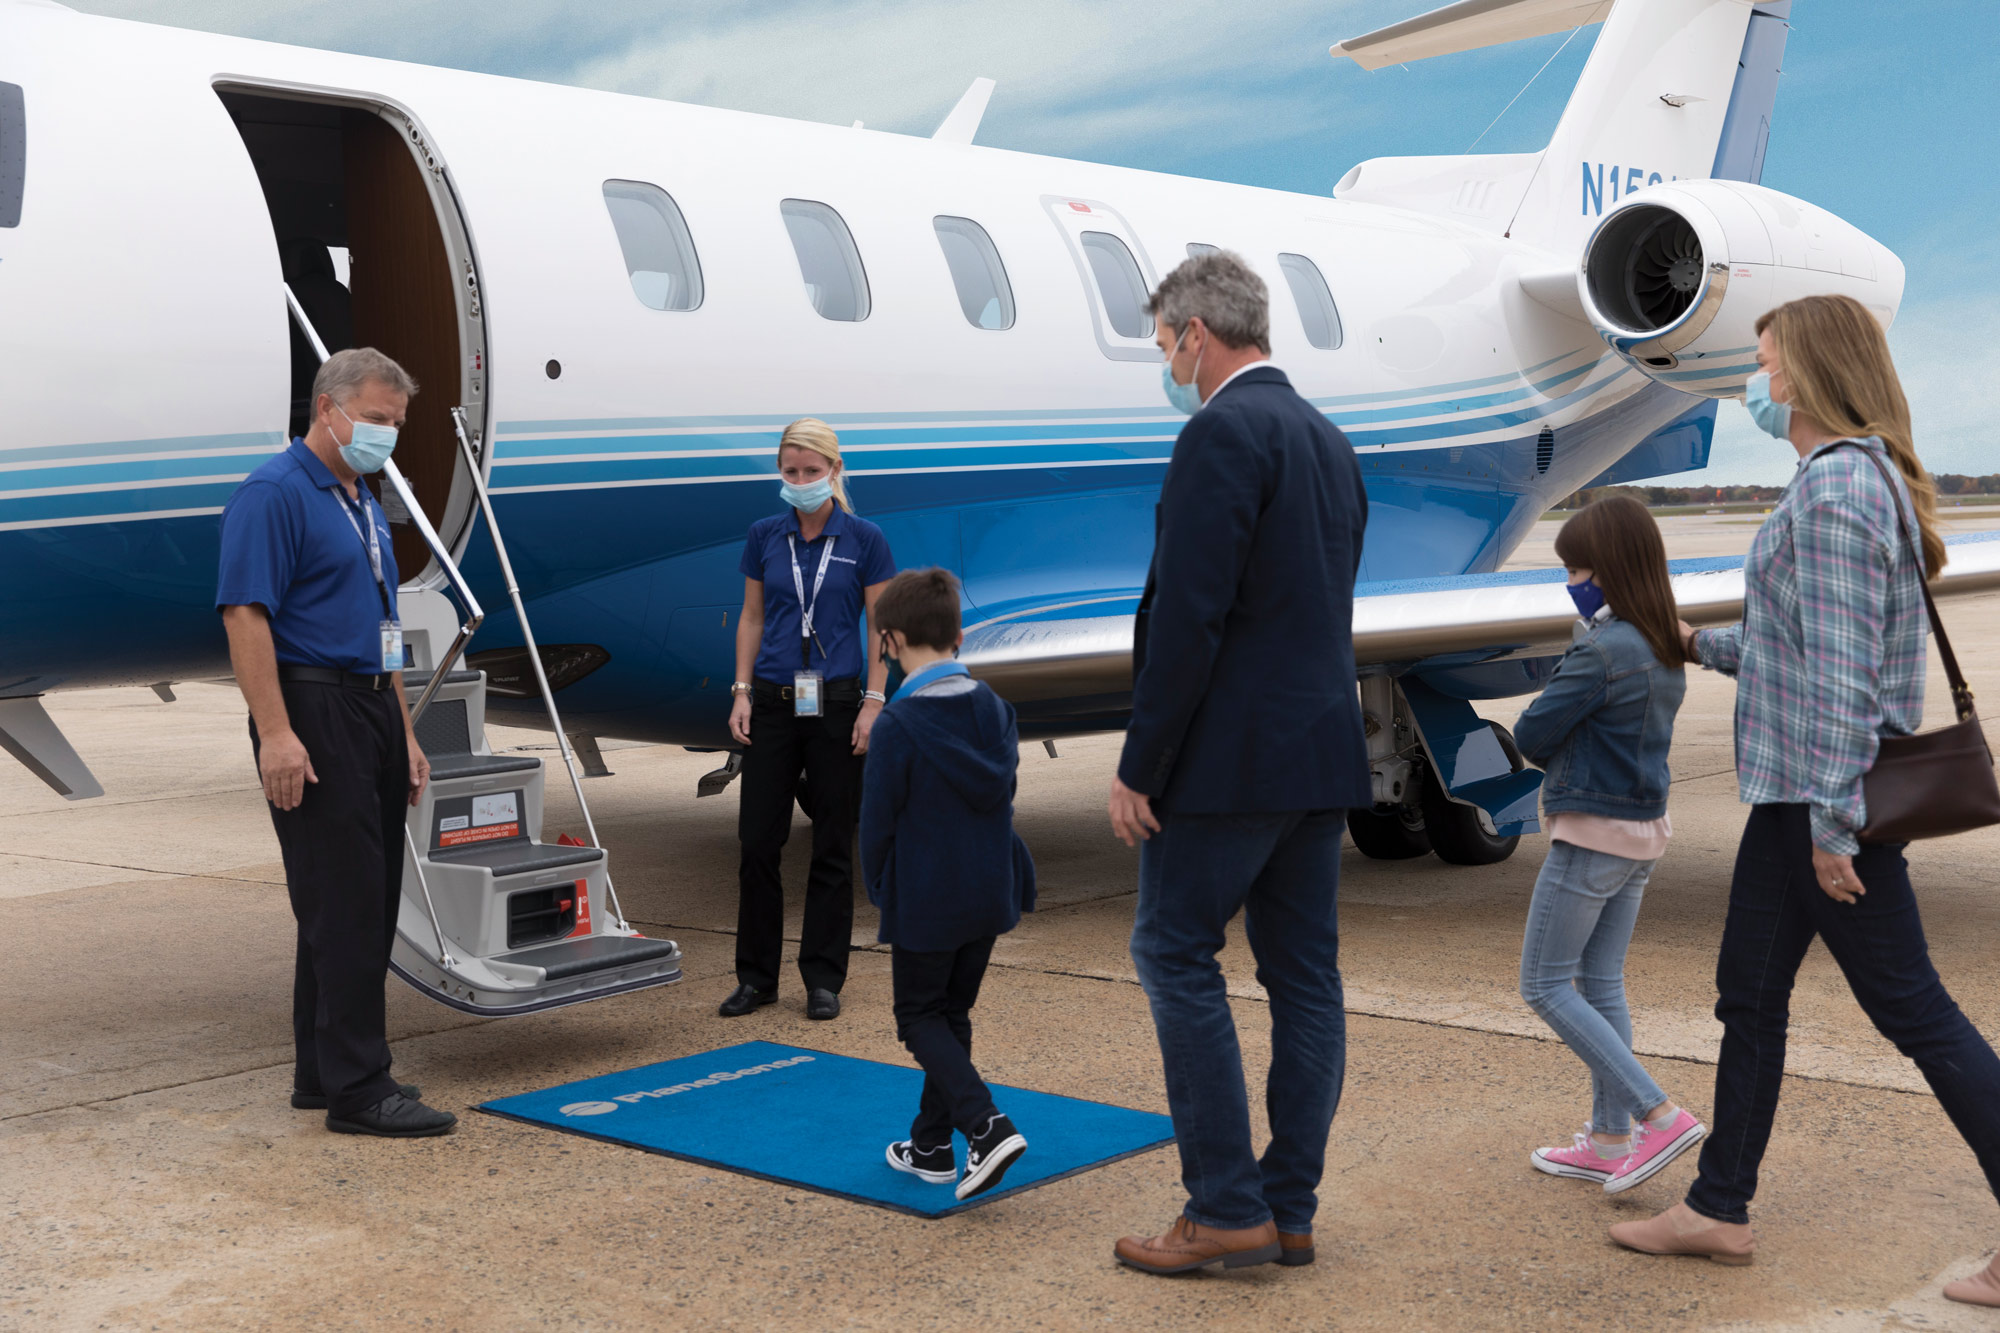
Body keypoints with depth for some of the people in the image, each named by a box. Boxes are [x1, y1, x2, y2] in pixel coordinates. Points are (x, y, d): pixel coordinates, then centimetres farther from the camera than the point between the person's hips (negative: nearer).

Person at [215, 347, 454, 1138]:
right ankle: (356, 1089, -6)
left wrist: (405, 735, 19)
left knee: (369, 902, 10)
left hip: (372, 715, 9)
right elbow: (245, 614, -17)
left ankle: (324, 1072, 18)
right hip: (313, 713, -9)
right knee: (344, 901, -10)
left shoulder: (365, 507, 19)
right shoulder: (274, 494, -9)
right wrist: (276, 732, -24)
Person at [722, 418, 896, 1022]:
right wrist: (742, 692, 2)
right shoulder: (765, 536, 5)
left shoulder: (864, 539, -2)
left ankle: (823, 979, 13)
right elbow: (752, 618, 11)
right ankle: (756, 976, 15)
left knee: (833, 846, 4)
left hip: (836, 702, -2)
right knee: (758, 841, 3)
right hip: (773, 701, 2)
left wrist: (873, 703, -8)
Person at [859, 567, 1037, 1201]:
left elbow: (878, 820, -11)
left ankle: (987, 1127, -11)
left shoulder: (897, 725, -17)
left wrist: (880, 889, 6)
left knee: (920, 1016, 8)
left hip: (925, 901, -6)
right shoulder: (993, 710, 1)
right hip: (989, 893, 6)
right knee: (953, 1014, 18)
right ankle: (932, 1146, 24)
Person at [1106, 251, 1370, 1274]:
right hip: (1322, 748, 9)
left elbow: (1190, 616, -20)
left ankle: (1226, 1207, 1)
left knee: (1174, 951, 0)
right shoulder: (1328, 440, 16)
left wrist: (1139, 766, -15)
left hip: (1234, 752, -9)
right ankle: (1290, 1208, 16)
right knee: (1302, 969, 9)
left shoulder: (1222, 433, -13)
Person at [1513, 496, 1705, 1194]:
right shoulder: (1666, 651, 8)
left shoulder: (1601, 652, -20)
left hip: (1592, 834, -9)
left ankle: (1661, 1116, -8)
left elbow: (1530, 733, -14)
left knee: (1545, 985, 0)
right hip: (1644, 830, 9)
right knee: (1601, 985, 14)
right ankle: (1610, 1142, 19)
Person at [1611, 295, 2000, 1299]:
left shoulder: (1834, 488, -18)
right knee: (1748, 995, 15)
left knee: (1914, 1010, -4)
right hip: (1794, 792, 10)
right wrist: (1704, 647, 31)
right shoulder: (1862, 478, 14)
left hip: (1821, 797, -10)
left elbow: (1840, 668, -23)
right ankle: (1718, 1210, 26)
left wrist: (1836, 821, -23)